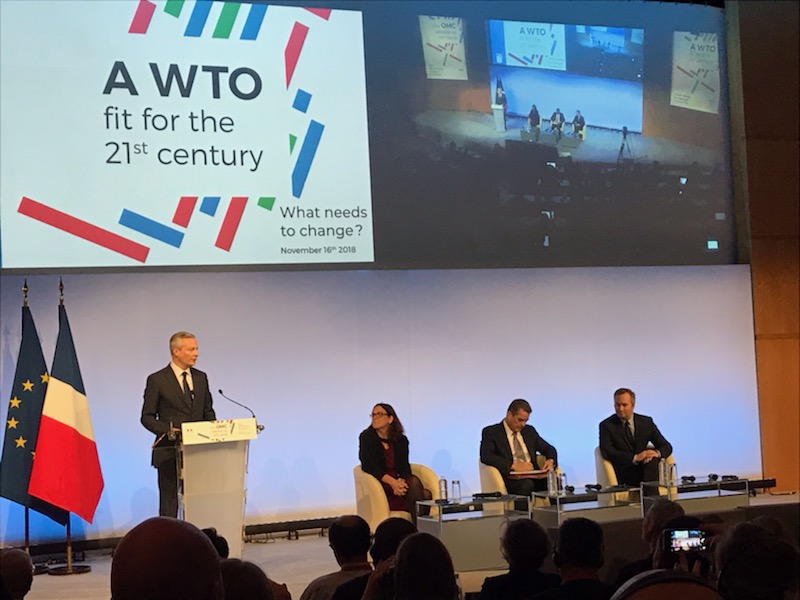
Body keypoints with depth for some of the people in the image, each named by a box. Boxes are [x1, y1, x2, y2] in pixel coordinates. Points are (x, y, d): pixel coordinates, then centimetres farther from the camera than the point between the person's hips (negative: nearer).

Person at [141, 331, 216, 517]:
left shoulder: (201, 378, 12)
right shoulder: (157, 380, -3)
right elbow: (147, 417, -2)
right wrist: (167, 430, -19)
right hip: (169, 452, -4)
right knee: (169, 504, 2)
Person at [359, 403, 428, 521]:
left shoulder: (401, 440, 13)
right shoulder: (366, 437, 1)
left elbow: (404, 467, 4)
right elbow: (369, 467, -10)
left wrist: (401, 481, -22)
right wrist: (392, 482, -25)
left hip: (397, 481, 5)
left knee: (426, 494, -26)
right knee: (414, 482, -32)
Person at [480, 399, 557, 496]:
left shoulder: (529, 431, 22)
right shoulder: (491, 432, 4)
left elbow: (549, 449, 28)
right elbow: (485, 456, -12)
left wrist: (551, 460, 2)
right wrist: (513, 465, -21)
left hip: (533, 477, 5)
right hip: (509, 480, -5)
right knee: (527, 484, -39)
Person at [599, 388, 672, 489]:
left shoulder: (646, 422, 12)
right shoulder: (607, 425, 2)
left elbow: (667, 446, 9)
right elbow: (606, 452, -14)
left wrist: (657, 453, -17)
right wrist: (635, 458, -26)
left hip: (646, 470, 3)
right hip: (623, 476, -3)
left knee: (652, 458, -30)